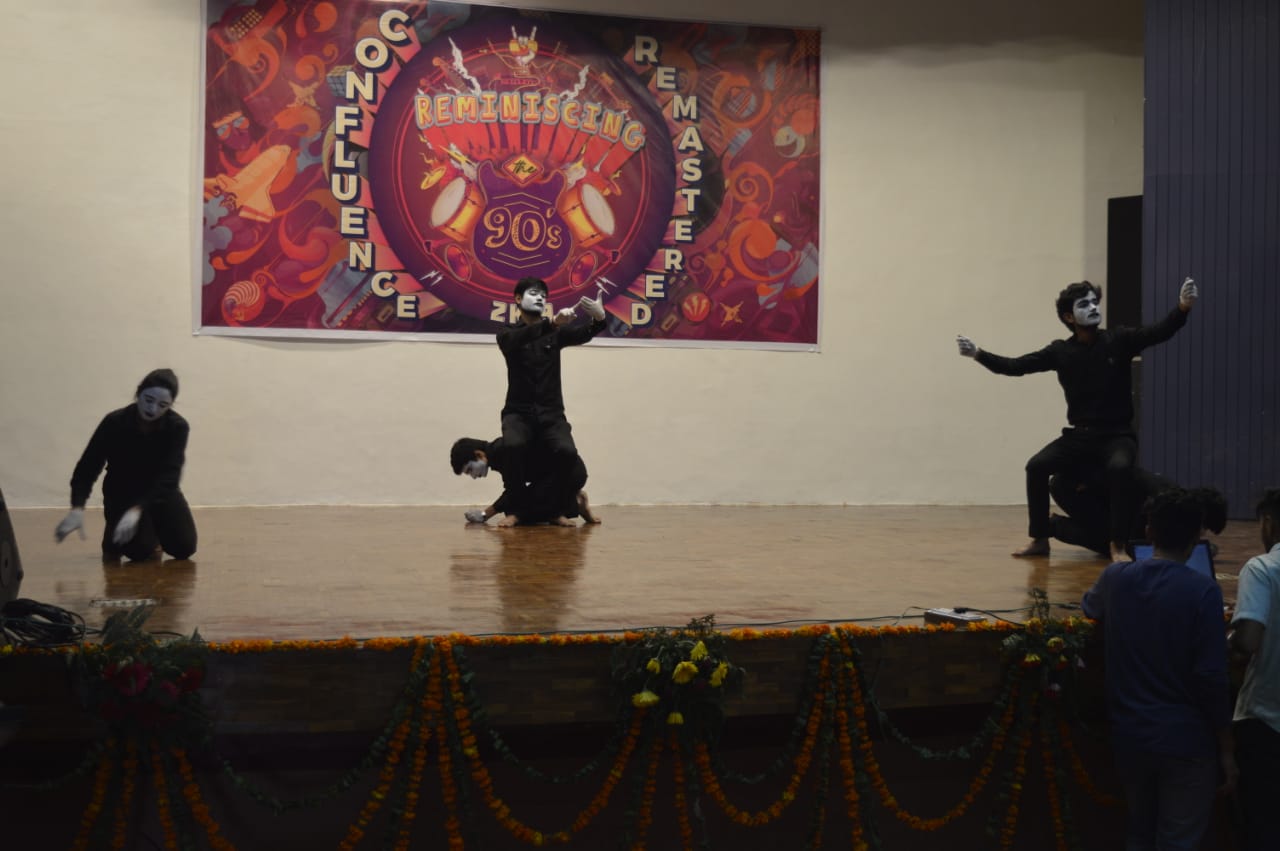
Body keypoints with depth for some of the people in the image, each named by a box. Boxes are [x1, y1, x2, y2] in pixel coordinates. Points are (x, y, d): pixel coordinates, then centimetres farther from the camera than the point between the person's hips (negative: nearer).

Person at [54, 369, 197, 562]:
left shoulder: (177, 427, -21)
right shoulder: (114, 423, -22)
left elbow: (169, 475, -29)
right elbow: (87, 468, -21)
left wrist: (137, 509, -43)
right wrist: (77, 508, -38)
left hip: (161, 491, 2)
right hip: (123, 493, -2)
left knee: (184, 547, -16)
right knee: (141, 550, -24)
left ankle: (154, 533, 18)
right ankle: (114, 540, 12)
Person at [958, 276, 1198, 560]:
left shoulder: (1118, 340, -4)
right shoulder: (1060, 351, 0)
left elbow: (1160, 331, -16)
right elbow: (1016, 366, -2)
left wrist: (1183, 307, -34)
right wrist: (978, 354, -13)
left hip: (1117, 435, -3)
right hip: (1079, 435, 3)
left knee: (1120, 468, -34)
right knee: (1037, 466, -17)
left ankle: (1118, 545, -23)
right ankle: (1040, 540, -2)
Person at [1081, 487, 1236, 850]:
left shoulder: (1116, 577, -1)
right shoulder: (1201, 590, -14)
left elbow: (1089, 607, 23)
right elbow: (1212, 678, -15)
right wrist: (1226, 749, -6)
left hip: (1129, 736, 4)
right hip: (1185, 740, -4)